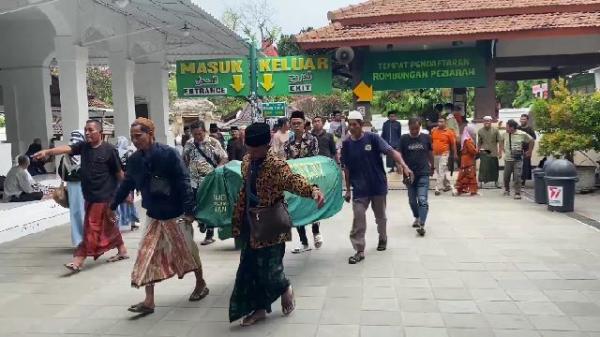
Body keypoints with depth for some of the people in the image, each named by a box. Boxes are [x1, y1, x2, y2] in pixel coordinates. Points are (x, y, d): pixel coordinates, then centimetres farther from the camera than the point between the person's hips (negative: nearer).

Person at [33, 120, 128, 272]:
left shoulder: (109, 150, -11)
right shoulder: (83, 146, 5)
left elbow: (119, 172, -6)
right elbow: (66, 149, -12)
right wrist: (47, 151, -30)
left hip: (104, 196, -7)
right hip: (89, 196, 7)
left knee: (92, 228, -3)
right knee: (109, 226, 17)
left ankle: (79, 260, 1)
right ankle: (122, 251, 30)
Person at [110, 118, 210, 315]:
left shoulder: (169, 154, -18)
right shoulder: (134, 160, -1)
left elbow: (184, 183, -19)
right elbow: (126, 185, 11)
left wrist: (189, 210, -23)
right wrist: (113, 207, 16)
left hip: (175, 214, -5)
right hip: (154, 215, 5)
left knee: (188, 251, 10)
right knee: (148, 255, 2)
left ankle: (201, 284, 33)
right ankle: (149, 301, 9)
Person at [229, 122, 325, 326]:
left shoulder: (276, 165, -19)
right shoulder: (247, 161, 5)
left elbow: (292, 180, -38)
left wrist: (312, 190, -58)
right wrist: (238, 218, 20)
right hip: (251, 225, 7)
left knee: (269, 267, -1)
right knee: (251, 268, 12)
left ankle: (285, 289, 33)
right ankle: (259, 308, 28)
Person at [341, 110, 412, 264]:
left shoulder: (373, 138, -9)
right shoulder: (347, 144, -1)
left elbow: (391, 151, -18)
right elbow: (346, 168, 6)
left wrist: (404, 166, -34)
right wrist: (348, 190, 8)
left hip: (378, 185, -1)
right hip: (359, 188, 1)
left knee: (380, 216, 16)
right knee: (358, 218, -8)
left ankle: (383, 238, 42)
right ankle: (359, 251, -1)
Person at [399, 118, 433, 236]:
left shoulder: (426, 138, -1)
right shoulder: (404, 139, -3)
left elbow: (430, 153, 11)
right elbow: (400, 155, -2)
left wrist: (432, 167, 20)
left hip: (423, 173, -2)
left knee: (422, 200, -12)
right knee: (412, 200, 15)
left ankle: (421, 225, -15)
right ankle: (417, 218, 38)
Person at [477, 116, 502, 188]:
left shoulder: (495, 130, 0)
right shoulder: (480, 131, 4)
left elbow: (499, 141, 0)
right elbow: (479, 143, 11)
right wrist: (478, 151, 9)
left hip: (493, 152, 0)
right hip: (484, 152, 0)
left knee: (494, 168, 8)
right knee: (483, 168, -7)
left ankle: (496, 182, 22)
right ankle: (481, 182, -1)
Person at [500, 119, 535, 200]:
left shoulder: (522, 134, -7)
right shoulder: (505, 134, 2)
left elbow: (532, 141, 6)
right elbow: (502, 141, 24)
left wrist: (529, 151, 10)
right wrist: (502, 149, 17)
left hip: (518, 159, -3)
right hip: (507, 159, 3)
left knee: (517, 176, -9)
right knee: (506, 176, 10)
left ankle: (517, 193, 0)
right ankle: (506, 190, 33)